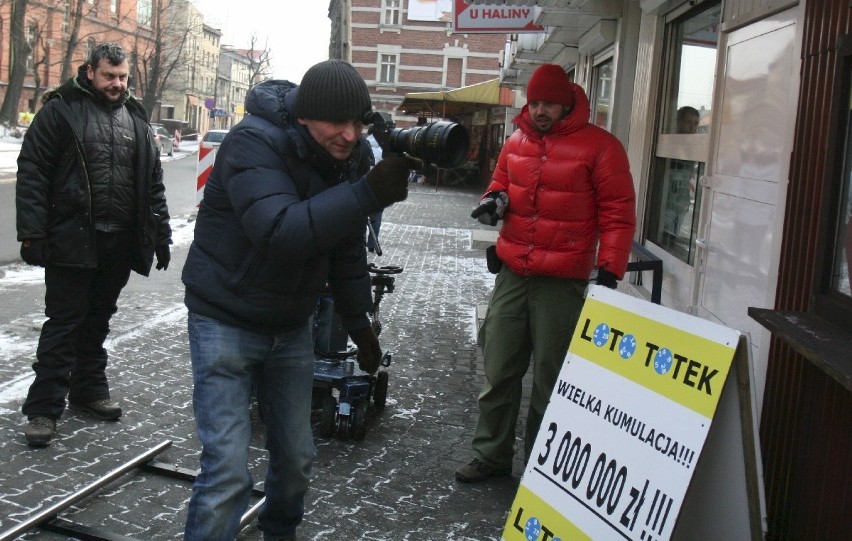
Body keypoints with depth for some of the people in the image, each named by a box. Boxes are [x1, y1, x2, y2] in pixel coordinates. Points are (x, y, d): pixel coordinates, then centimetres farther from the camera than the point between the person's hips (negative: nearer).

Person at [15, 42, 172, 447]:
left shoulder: (135, 118, 13)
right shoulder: (61, 111, -2)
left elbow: (153, 182, 16)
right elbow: (31, 173, -7)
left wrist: (161, 235, 11)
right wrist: (32, 232, -15)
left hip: (119, 242, 5)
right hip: (72, 239, -5)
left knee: (97, 320, 15)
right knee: (64, 322, -3)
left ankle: (89, 390, 27)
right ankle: (43, 408, 4)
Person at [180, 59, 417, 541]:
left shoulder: (352, 156, -2)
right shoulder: (254, 143, -23)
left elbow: (347, 249, 9)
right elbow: (278, 231, -38)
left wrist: (360, 323, 8)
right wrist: (368, 193, -43)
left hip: (292, 327, 6)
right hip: (227, 322, -6)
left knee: (297, 457, 14)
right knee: (228, 471, -11)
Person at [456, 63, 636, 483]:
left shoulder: (600, 146, -6)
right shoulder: (516, 143, 11)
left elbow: (618, 213, -6)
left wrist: (609, 272, -12)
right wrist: (495, 199, 2)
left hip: (562, 283, -5)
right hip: (512, 275, 5)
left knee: (549, 378, 4)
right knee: (498, 370, 10)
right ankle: (491, 455, 23)